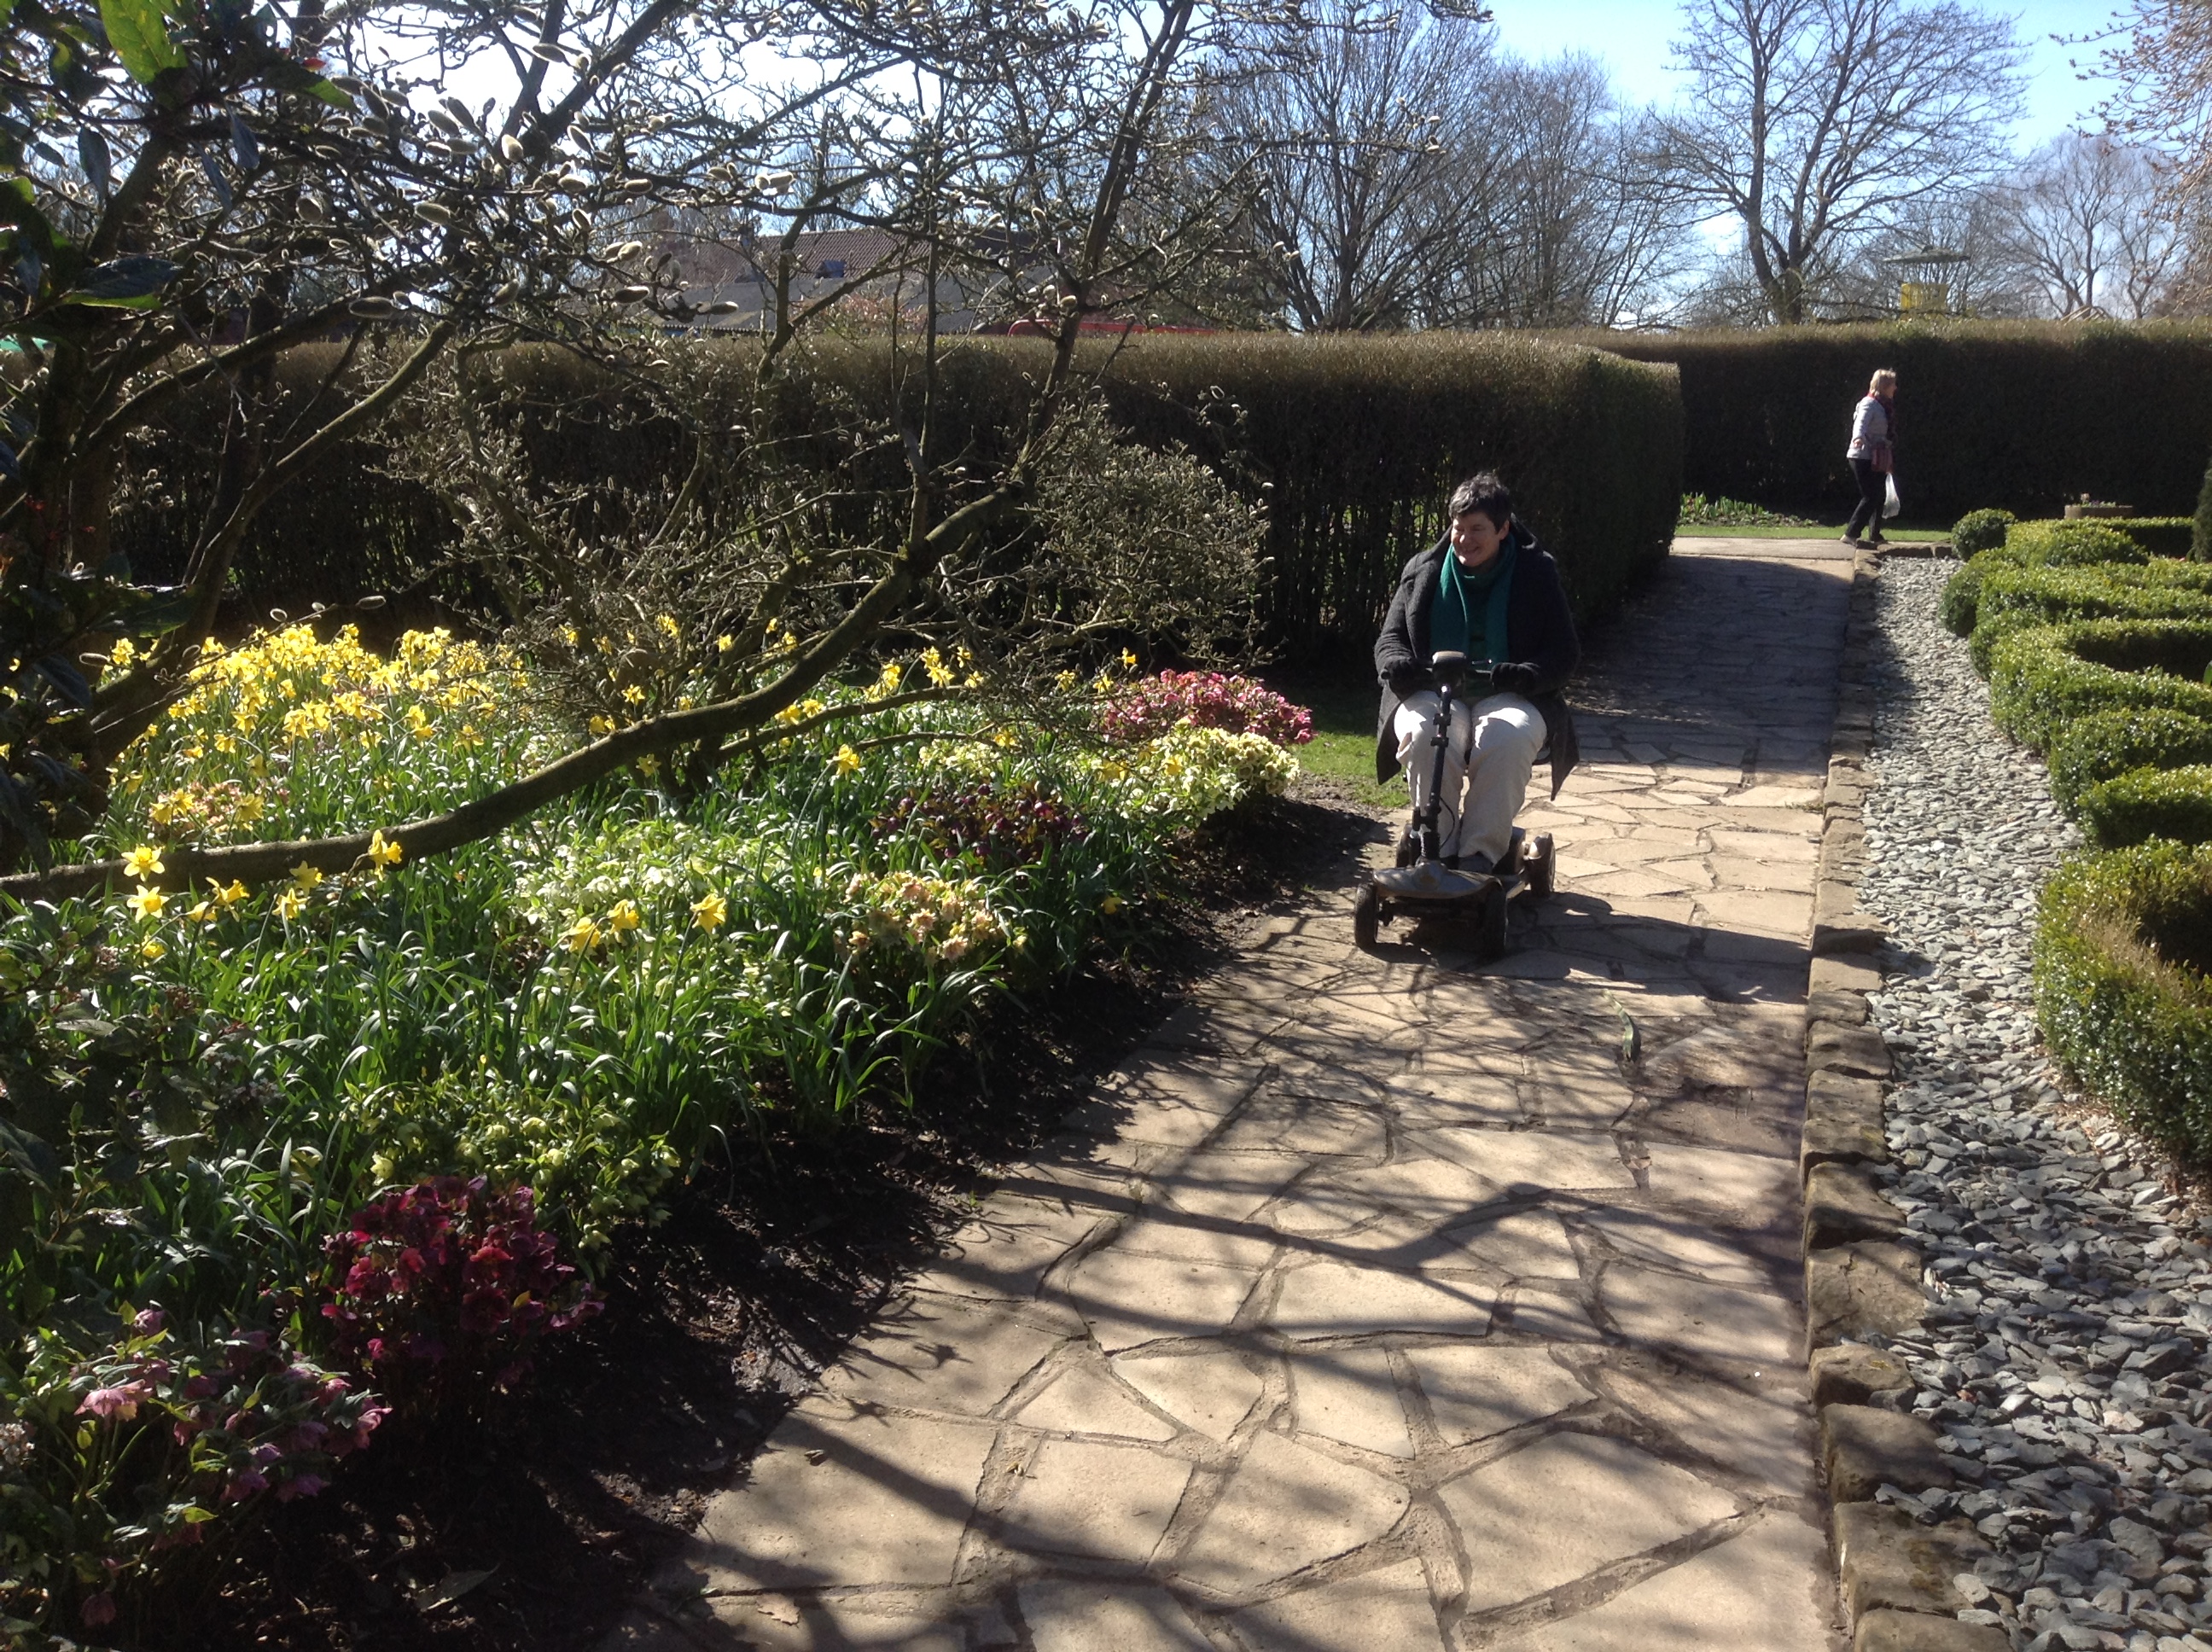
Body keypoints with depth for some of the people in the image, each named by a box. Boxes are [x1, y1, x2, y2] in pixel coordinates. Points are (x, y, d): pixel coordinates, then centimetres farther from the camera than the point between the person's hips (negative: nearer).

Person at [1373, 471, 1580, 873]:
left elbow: (1565, 656, 0)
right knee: (1422, 735, -35)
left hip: (1508, 699, -1)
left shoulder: (1536, 574, 5)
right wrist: (1398, 664, -15)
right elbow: (1390, 638, 12)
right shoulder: (1424, 572, 12)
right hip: (1434, 693, 1)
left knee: (1508, 740, -37)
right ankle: (1440, 851, -25)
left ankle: (1481, 855, -30)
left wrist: (1518, 675, -22)